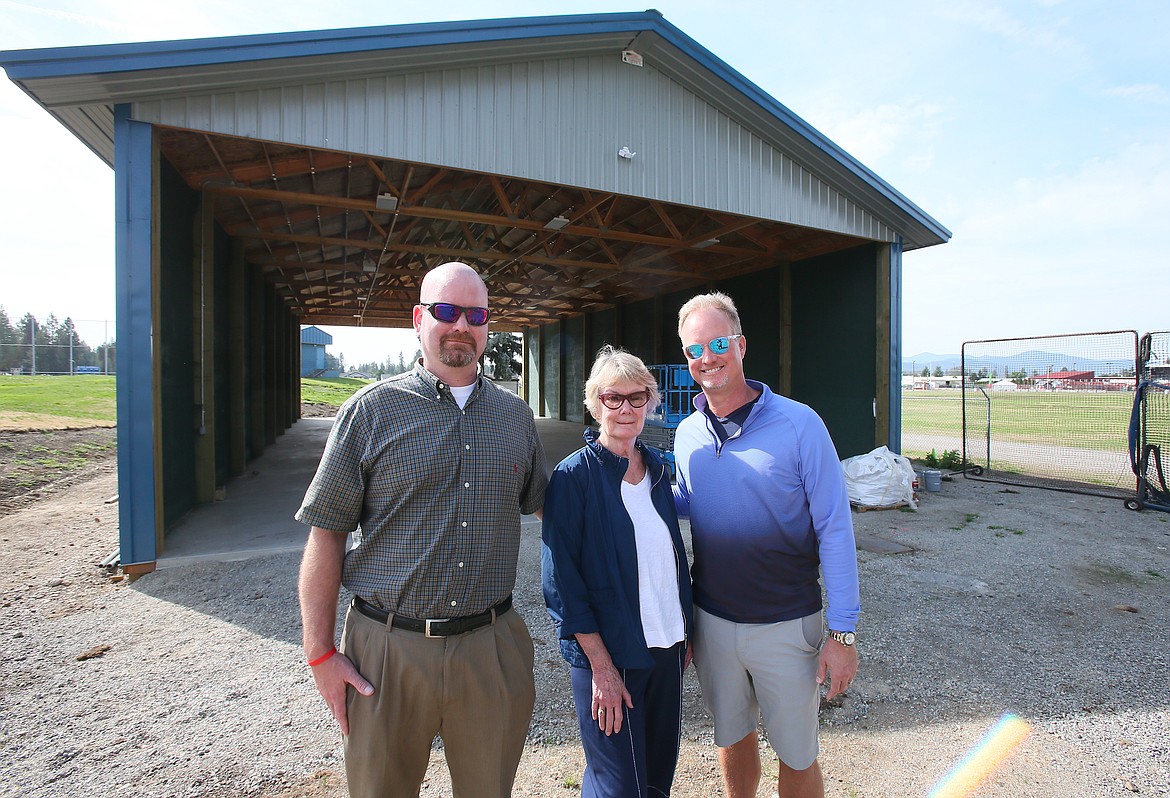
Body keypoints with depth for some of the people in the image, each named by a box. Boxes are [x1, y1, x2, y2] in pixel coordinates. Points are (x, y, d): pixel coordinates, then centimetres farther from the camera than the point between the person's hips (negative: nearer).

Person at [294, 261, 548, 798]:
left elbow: (542, 505, 15)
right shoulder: (371, 411, -5)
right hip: (388, 651, -2)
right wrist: (319, 652, -5)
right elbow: (325, 533, -3)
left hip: (492, 650, 3)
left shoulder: (515, 415, 5)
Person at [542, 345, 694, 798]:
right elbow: (562, 579, -15)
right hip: (607, 655, -5)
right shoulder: (574, 476, -14)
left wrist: (685, 635, 11)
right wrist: (601, 667, -16)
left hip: (666, 648, 6)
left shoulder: (656, 469, 3)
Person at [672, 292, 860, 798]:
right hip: (711, 620, 4)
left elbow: (834, 529, -12)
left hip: (786, 624, -3)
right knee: (732, 736, 24)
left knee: (796, 756, 16)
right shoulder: (686, 434, -1)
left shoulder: (798, 424, -14)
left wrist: (842, 632, -13)